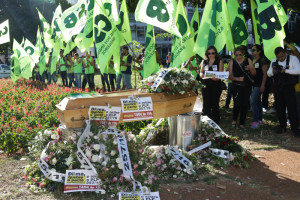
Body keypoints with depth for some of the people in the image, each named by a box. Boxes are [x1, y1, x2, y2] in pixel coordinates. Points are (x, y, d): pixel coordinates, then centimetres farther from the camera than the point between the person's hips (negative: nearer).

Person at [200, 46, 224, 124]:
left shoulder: (219, 62, 4)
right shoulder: (204, 62, 12)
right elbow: (201, 73, 14)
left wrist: (216, 77, -24)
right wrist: (202, 75, -10)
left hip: (216, 85, -3)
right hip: (205, 85, 3)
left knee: (215, 104, 0)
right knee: (206, 104, 5)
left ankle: (215, 122, 10)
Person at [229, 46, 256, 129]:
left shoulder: (248, 60, 5)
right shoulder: (232, 62, 3)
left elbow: (254, 73, 2)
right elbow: (230, 76, 0)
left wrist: (250, 68, -18)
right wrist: (237, 79, -17)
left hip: (247, 86, 2)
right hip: (236, 86, -2)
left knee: (245, 104, 2)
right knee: (237, 104, -12)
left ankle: (242, 123, 16)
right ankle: (234, 120, 16)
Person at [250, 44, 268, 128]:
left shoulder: (262, 60, -8)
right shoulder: (251, 60, 14)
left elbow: (265, 73, -12)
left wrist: (263, 85, -16)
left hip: (259, 85, -8)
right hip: (253, 84, 8)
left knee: (253, 102, -14)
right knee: (258, 102, 12)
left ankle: (255, 121, -9)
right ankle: (260, 120, 20)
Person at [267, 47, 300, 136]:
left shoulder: (293, 59, -2)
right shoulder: (274, 61, 13)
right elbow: (268, 73, 16)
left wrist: (285, 70, -22)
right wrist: (272, 72, -7)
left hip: (289, 88, -5)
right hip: (277, 88, 5)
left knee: (292, 108, -4)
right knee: (279, 108, 10)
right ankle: (282, 126, 23)